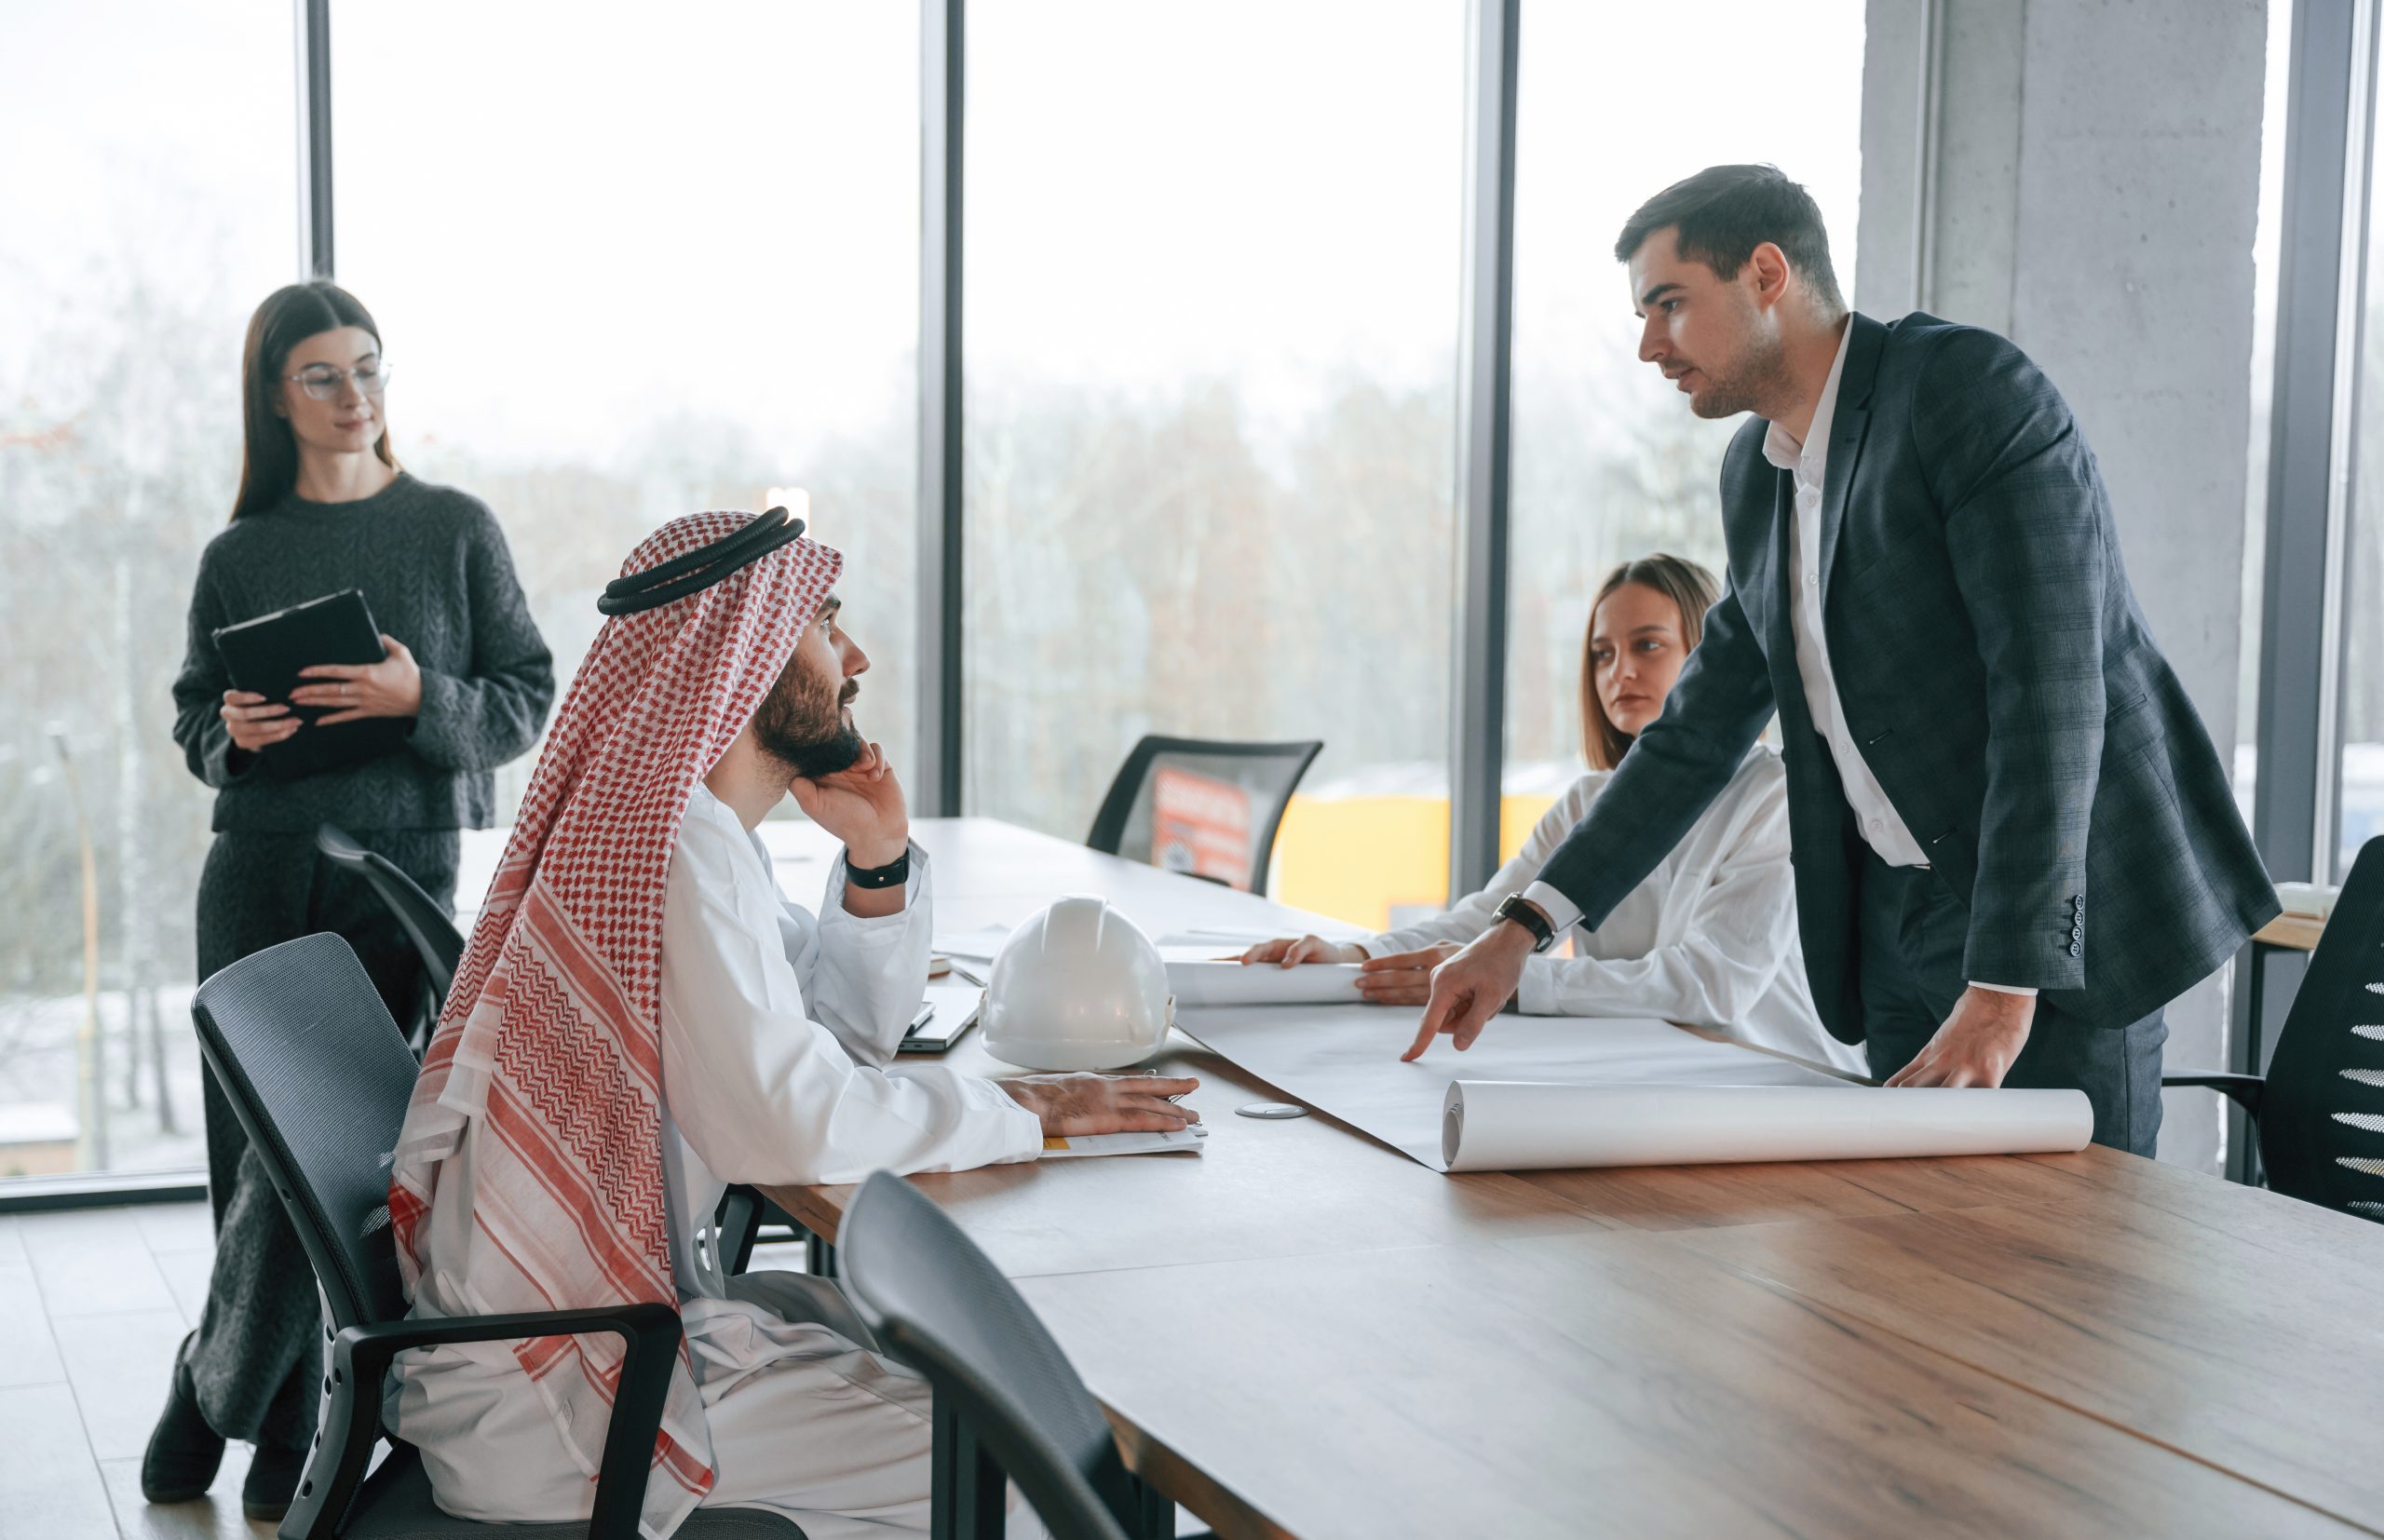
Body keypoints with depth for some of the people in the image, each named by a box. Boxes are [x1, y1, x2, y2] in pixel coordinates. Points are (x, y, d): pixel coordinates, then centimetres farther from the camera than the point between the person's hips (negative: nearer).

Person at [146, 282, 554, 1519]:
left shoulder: (456, 529, 5)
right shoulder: (239, 555, 10)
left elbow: (529, 701, 3)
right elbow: (192, 717, 15)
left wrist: (421, 698, -14)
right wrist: (232, 731, -7)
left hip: (406, 862, -2)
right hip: (260, 868, 2)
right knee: (253, 1144, 1)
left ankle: (219, 1384, 14)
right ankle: (285, 1415, 17)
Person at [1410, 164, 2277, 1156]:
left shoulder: (1974, 390, -15)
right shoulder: (1756, 475, 11)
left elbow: (2052, 693, -22)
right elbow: (1701, 730, 16)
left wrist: (2004, 987, -27)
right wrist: (1525, 927, 9)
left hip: (2058, 920, -7)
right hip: (1896, 923, 7)